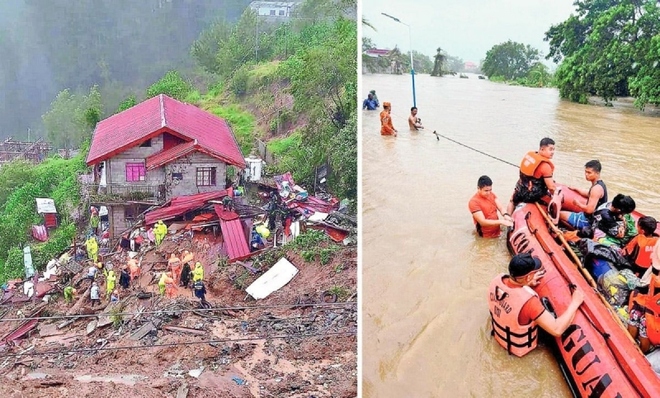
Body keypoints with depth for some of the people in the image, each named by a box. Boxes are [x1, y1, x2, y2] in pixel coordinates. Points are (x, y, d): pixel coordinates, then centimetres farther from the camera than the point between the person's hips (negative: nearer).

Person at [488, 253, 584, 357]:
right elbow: (557, 330, -34)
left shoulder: (497, 280, -21)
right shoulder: (528, 300, -41)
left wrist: (526, 284, -4)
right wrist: (575, 302, -25)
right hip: (520, 348, -5)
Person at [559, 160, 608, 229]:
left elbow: (589, 210, -30)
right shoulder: (599, 184, 7)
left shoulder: (596, 188, -26)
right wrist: (575, 189, 23)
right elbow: (589, 194, 29)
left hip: (589, 221, -11)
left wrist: (578, 203, -14)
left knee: (560, 214, -6)